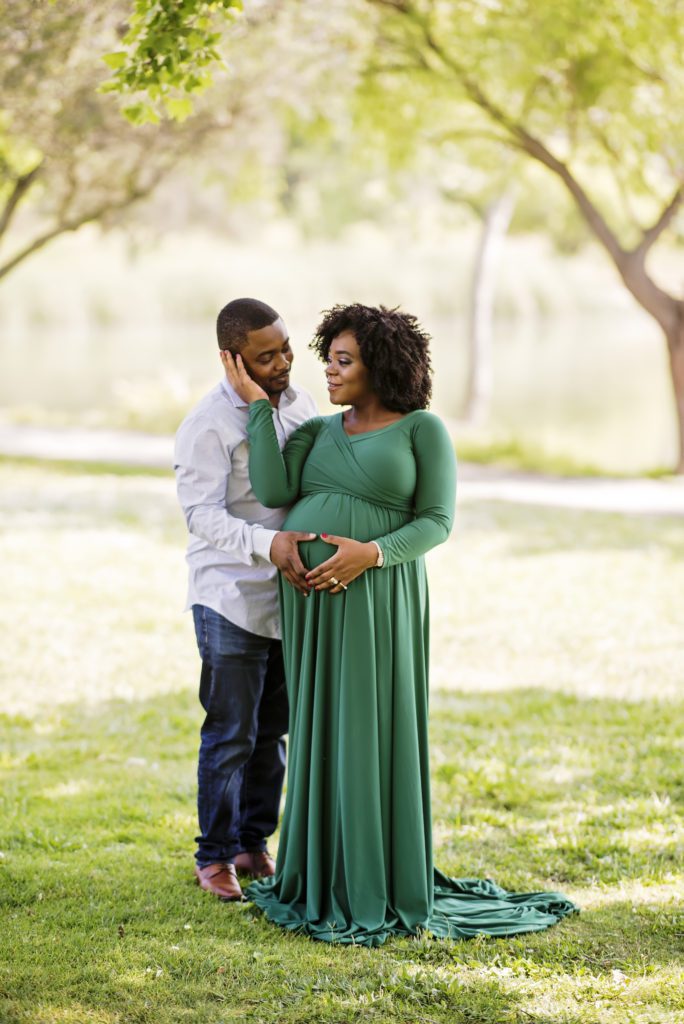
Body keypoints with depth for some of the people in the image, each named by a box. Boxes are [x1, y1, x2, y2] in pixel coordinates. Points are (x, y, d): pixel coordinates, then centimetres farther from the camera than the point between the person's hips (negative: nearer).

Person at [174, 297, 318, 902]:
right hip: (232, 602, -6)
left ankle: (254, 843, 27)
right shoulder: (208, 426, -15)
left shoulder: (300, 404, 6)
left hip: (289, 597, 6)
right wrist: (269, 544, -38)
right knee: (231, 735, 0)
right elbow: (204, 516, -23)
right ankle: (215, 857, 14)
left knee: (274, 731, 13)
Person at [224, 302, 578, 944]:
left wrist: (370, 553, -22)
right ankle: (327, 872, 21)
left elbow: (436, 524, -7)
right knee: (321, 737, 10)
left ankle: (382, 887, 6)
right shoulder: (316, 434, 12)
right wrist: (256, 403, -1)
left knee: (374, 739, -4)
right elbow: (272, 491, -4)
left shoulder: (423, 428, -3)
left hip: (375, 603, -5)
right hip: (313, 602, 6)